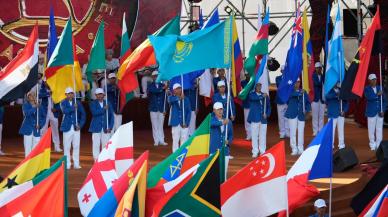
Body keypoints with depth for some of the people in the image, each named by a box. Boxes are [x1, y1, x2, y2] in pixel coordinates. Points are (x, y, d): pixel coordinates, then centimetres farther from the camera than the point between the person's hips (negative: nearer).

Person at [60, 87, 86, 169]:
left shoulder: (78, 103, 6)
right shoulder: (63, 103, 2)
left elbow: (83, 114, 7)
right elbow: (65, 111, -18)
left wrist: (80, 125, -3)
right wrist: (73, 108, -31)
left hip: (76, 128, 1)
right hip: (67, 128, -1)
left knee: (76, 146, 2)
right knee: (67, 147, 1)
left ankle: (76, 164, 8)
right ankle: (67, 164, 7)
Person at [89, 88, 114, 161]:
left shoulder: (107, 104, 8)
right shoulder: (93, 103, 3)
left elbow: (111, 116, 7)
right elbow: (94, 112, -15)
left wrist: (110, 127, -2)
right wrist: (104, 109, -16)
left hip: (106, 129, 2)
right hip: (96, 128, -2)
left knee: (106, 145, 2)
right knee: (96, 145, -4)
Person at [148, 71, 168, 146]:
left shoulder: (162, 85, 5)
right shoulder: (150, 85, 2)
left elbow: (165, 98, 4)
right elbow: (153, 91, -22)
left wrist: (165, 109, -1)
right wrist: (162, 88, -27)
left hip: (161, 109, 1)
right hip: (153, 109, -1)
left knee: (161, 125, 4)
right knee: (155, 125, 2)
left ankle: (161, 140, 9)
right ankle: (156, 141, 7)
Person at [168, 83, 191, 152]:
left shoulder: (186, 99, 4)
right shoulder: (172, 98, 1)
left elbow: (189, 112, 4)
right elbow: (171, 100, -25)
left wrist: (186, 123, -6)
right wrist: (179, 98, -45)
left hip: (184, 124, 1)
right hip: (175, 123, -1)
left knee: (184, 141, 3)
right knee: (175, 141, 3)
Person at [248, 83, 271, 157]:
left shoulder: (264, 95, 9)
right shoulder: (252, 94, 1)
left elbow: (268, 106, 12)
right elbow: (253, 98, -23)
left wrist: (267, 114, -5)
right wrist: (262, 96, -37)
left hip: (263, 119, 2)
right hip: (255, 118, -2)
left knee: (263, 136, 5)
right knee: (254, 136, -1)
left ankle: (262, 151, 13)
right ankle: (255, 152, 5)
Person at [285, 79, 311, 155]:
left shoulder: (303, 92, 10)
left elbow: (308, 103, 12)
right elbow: (291, 94, -23)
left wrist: (306, 110, -6)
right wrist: (299, 93, -39)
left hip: (301, 115, 2)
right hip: (292, 115, -2)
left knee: (301, 132, 4)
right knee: (293, 132, -2)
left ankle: (300, 149, 13)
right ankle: (294, 149, 6)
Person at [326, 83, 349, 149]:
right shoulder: (330, 91, -1)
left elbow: (346, 103, 11)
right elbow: (328, 96, -25)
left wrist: (344, 110, -3)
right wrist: (335, 94, -40)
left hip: (341, 114, 2)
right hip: (332, 114, -2)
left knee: (341, 130, 6)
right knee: (331, 130, -2)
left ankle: (341, 145, 15)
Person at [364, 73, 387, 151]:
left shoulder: (380, 88, 9)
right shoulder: (367, 89, 0)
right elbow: (368, 97, -19)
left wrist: (383, 110, -2)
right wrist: (377, 94, -25)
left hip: (380, 112, 2)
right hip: (371, 112, -2)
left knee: (379, 129, 3)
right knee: (371, 129, 2)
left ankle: (379, 145, 9)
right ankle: (372, 145, 12)